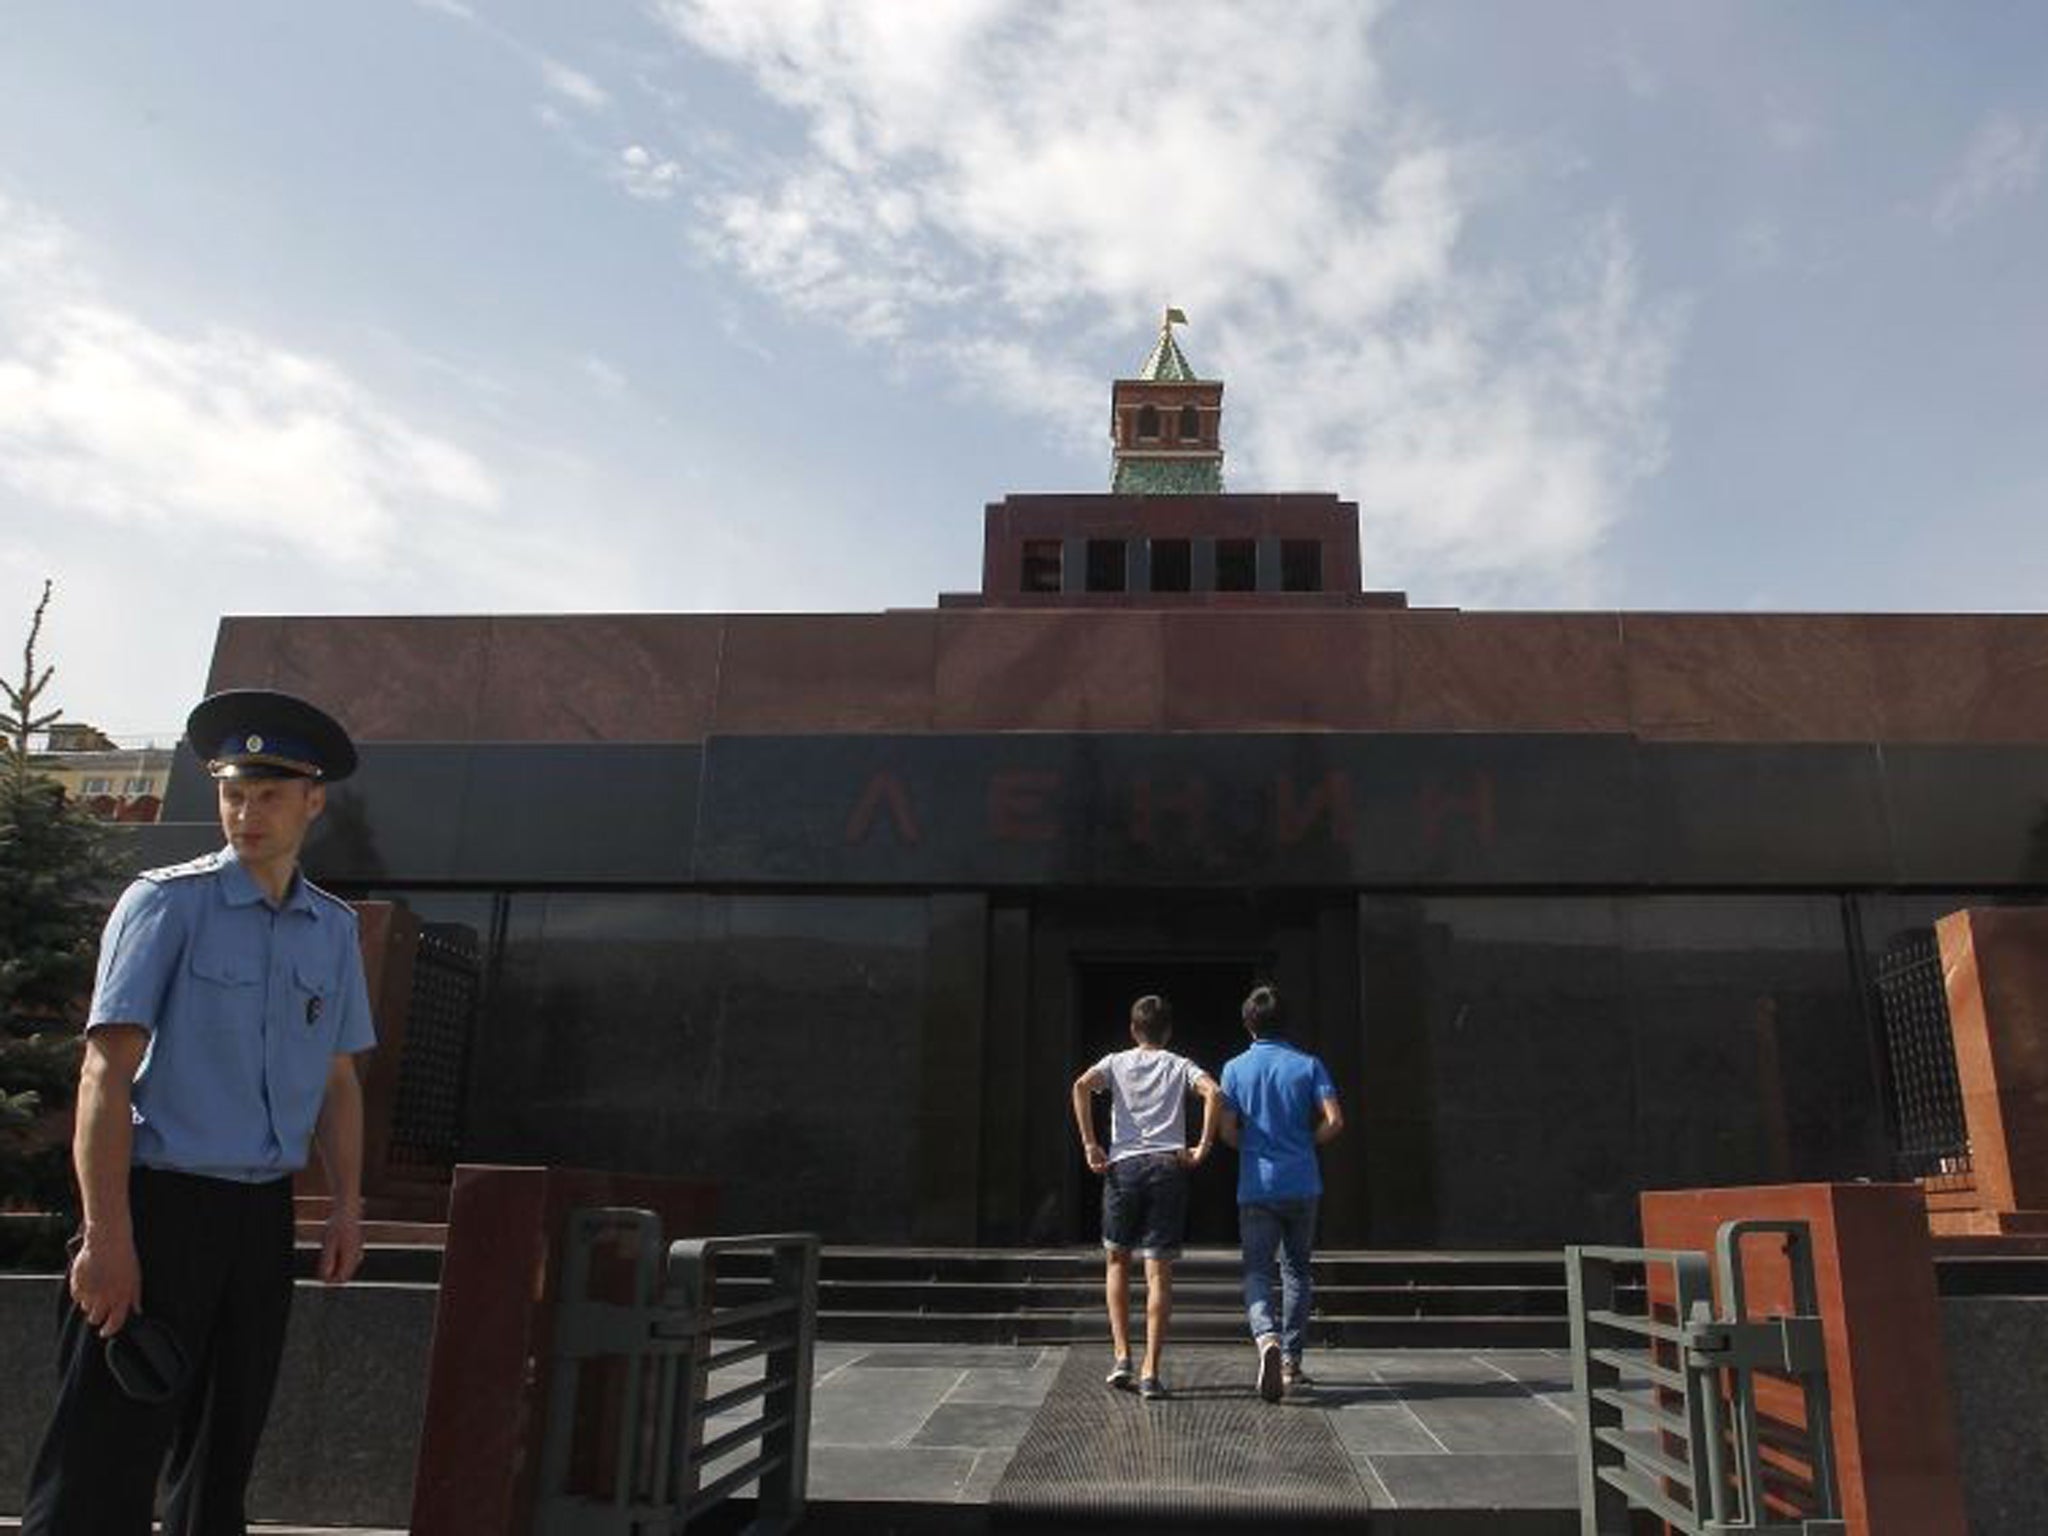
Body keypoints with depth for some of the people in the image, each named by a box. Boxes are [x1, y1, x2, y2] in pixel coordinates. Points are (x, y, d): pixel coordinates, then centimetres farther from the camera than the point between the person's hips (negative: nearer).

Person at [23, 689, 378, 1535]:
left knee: (223, 1450, 16)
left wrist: (346, 1205, 6)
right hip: (161, 1201, -5)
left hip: (263, 1212, 5)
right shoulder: (167, 903, -7)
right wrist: (108, 1234, -18)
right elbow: (107, 1069, -12)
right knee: (103, 1467, -2)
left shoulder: (333, 930, 8)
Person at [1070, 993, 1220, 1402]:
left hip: (1123, 1166, 0)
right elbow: (1212, 1092, -7)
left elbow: (1082, 1086, -7)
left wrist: (1090, 1145, -5)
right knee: (1159, 1273, 1)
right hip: (1168, 1167, 0)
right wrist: (1203, 1149, -4)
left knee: (1116, 1261, 18)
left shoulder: (1117, 1062, 13)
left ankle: (1121, 1356, 12)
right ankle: (1151, 1373, -2)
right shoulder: (1181, 1066, 13)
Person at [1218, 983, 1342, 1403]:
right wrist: (1306, 1145, 10)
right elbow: (1334, 1121, -8)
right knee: (1297, 1270, 16)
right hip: (1302, 1184, 1)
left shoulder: (1235, 1069, 0)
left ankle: (1267, 1338, -26)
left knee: (1256, 1272, 2)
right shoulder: (1308, 1065, 1)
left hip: (1256, 1186, -1)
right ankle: (1291, 1362, 19)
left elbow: (1228, 1131, -3)